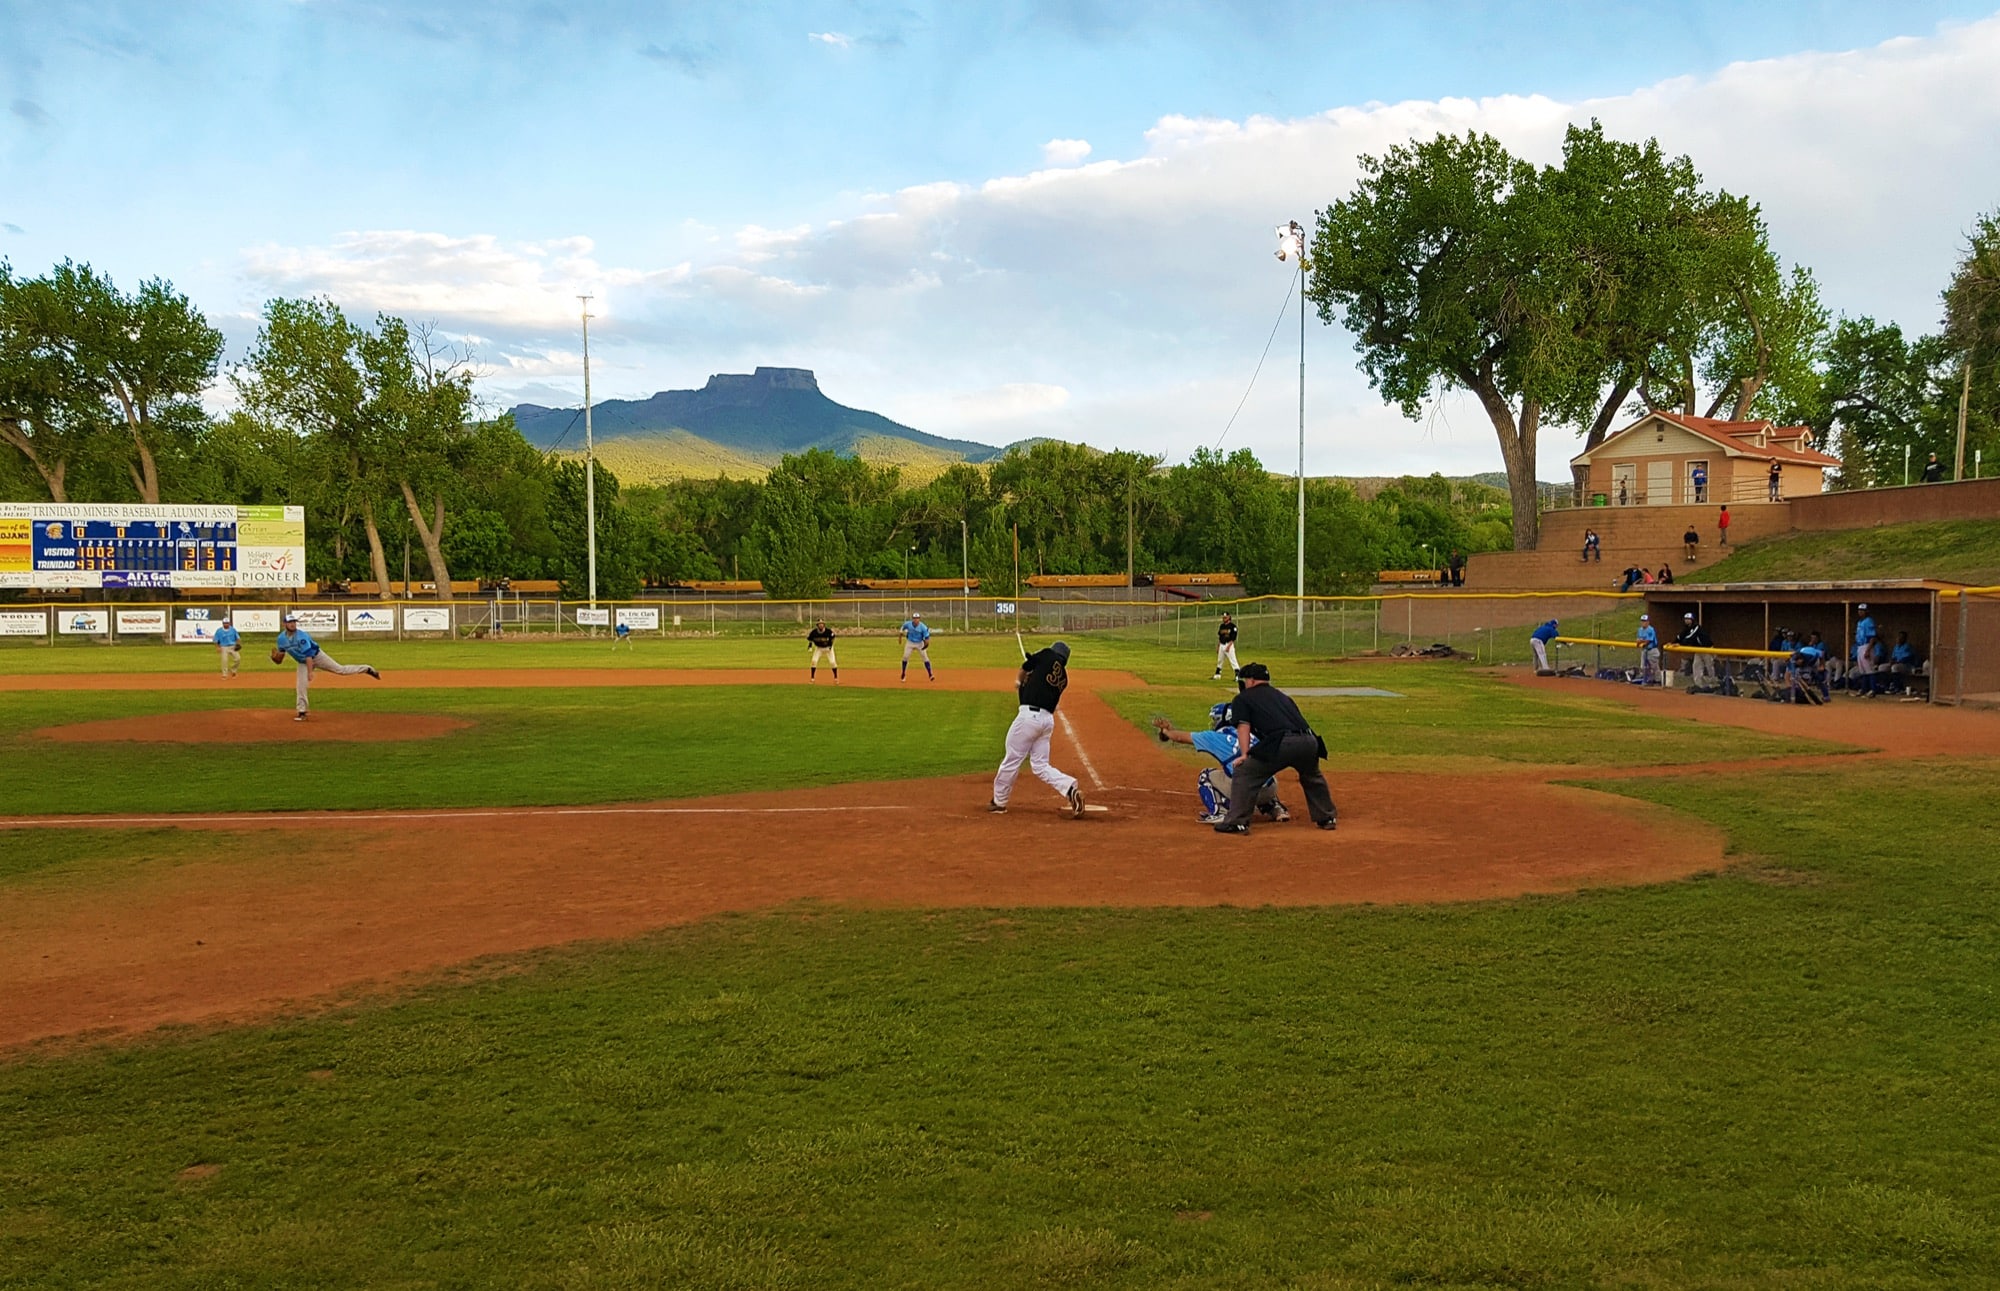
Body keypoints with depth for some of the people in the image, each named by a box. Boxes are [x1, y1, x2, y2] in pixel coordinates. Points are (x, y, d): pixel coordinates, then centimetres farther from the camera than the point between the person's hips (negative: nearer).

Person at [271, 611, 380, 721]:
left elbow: (308, 654, -33)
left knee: (340, 669, -2)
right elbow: (279, 659, -1)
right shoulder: (281, 639, -12)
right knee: (301, 686, -5)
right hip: (302, 662, 5)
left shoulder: (301, 635, -30)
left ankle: (367, 669, 11)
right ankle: (302, 712, 5)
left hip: (316, 656, -5)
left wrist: (310, 672, -38)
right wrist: (275, 656, -26)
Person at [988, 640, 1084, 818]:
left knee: (1012, 760, 5)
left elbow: (1025, 666, 13)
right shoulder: (1063, 679, 17)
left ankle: (998, 801, 16)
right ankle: (1070, 789, -9)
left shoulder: (1048, 655, 2)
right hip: (1048, 719, 7)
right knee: (1040, 765, 11)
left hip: (1030, 715, -7)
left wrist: (1020, 681, 31)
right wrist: (1024, 686, 31)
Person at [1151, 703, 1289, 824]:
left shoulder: (1216, 736, 12)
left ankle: (1218, 813, 4)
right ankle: (1276, 808, 22)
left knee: (1206, 775, 19)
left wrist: (1166, 731, 45)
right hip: (1270, 790, 5)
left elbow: (1181, 737, 24)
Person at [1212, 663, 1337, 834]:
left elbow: (1243, 726, 6)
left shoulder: (1243, 698, 18)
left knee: (1244, 774, 4)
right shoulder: (1283, 696, 35)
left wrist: (1246, 754, 1)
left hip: (1282, 743, -6)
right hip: (1309, 741, 6)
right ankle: (1326, 818, 38)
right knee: (1312, 778, 34)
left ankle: (1237, 822, -2)